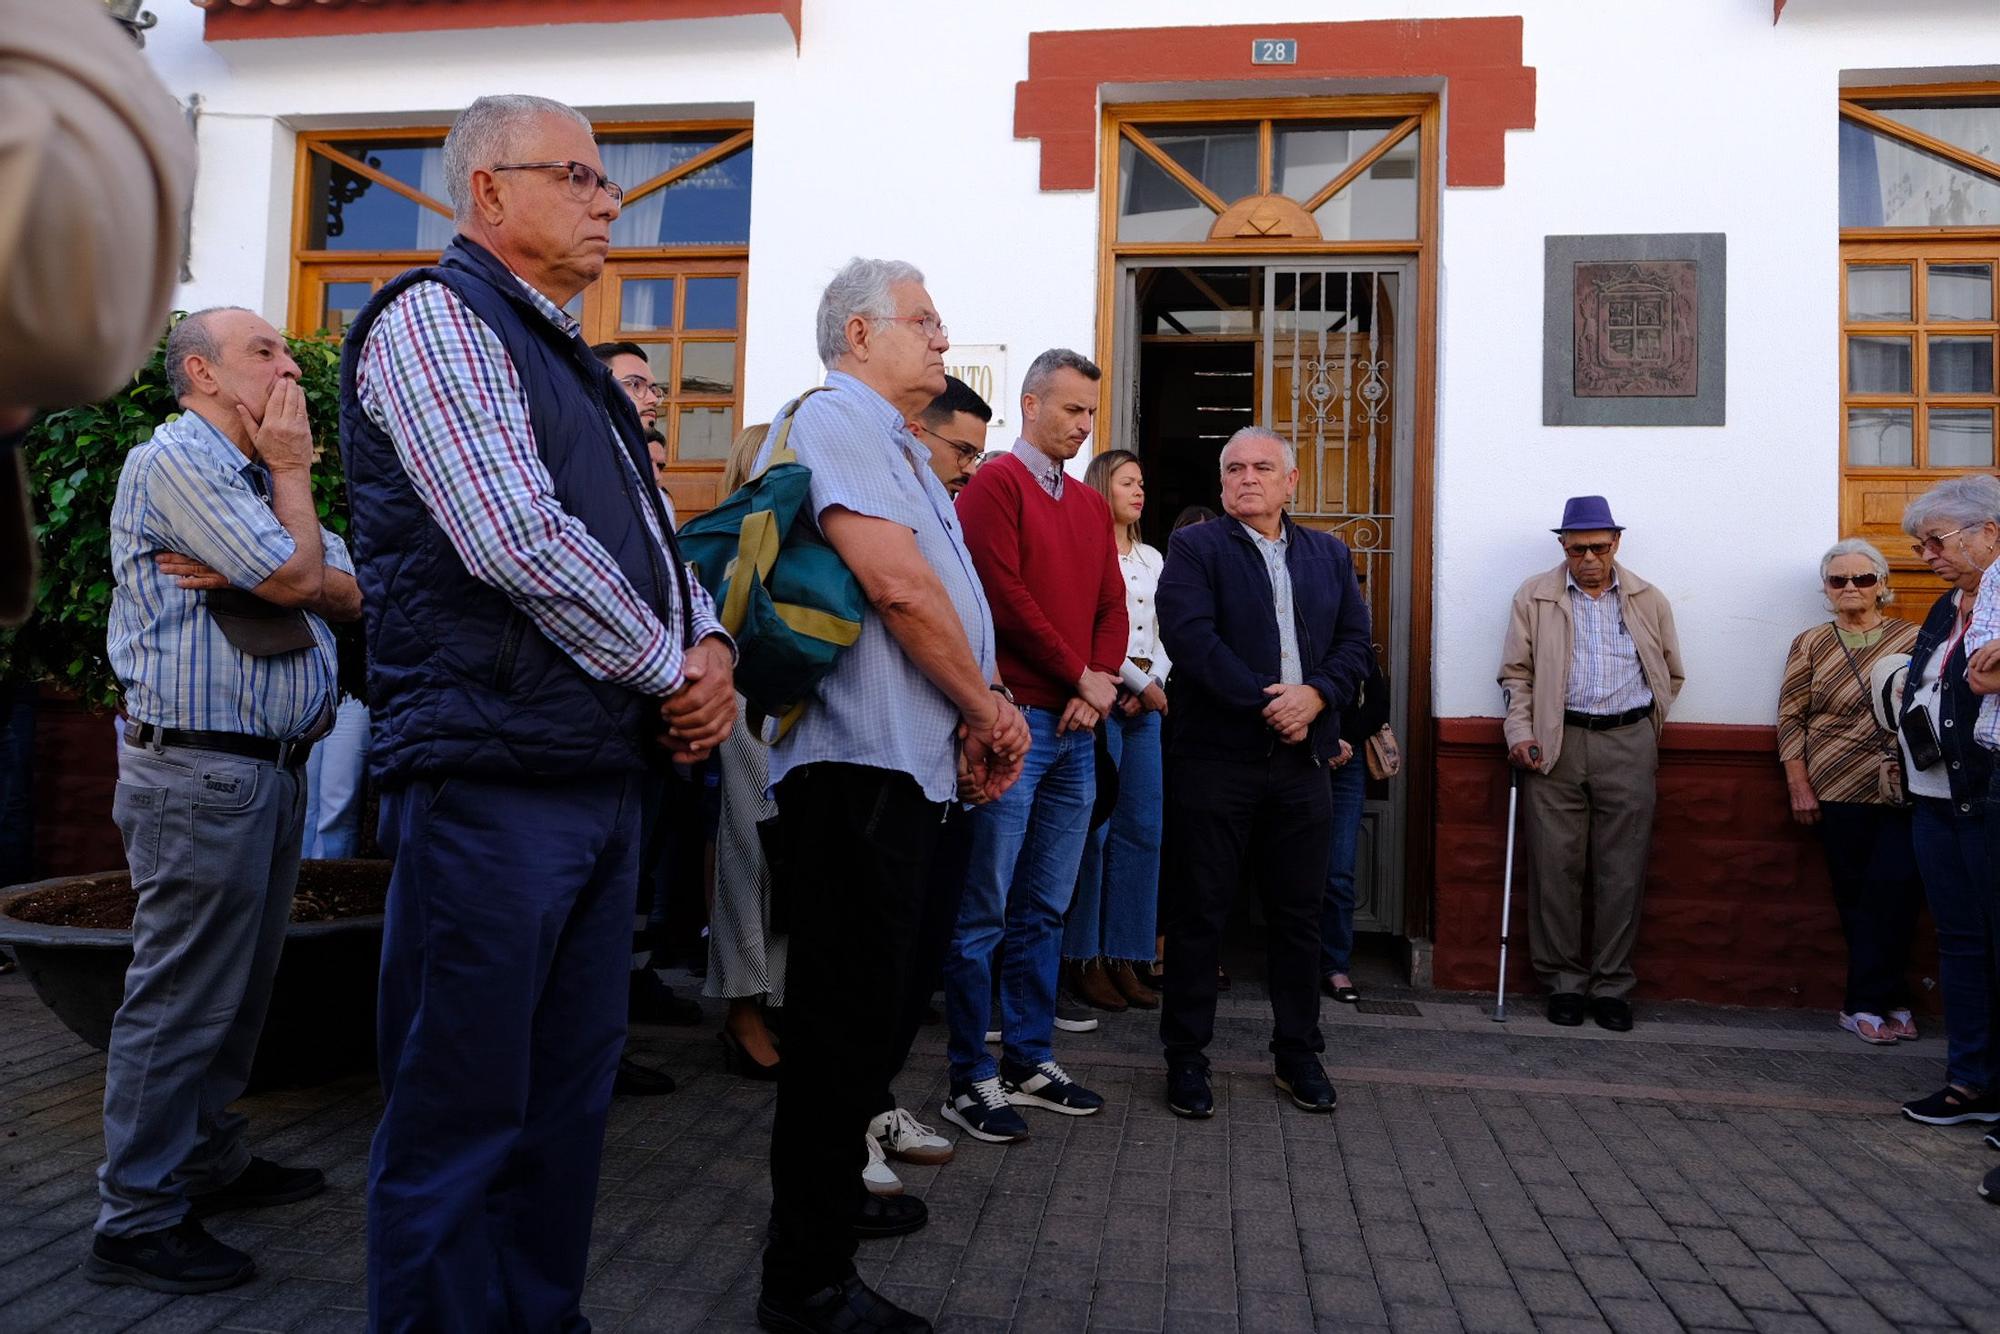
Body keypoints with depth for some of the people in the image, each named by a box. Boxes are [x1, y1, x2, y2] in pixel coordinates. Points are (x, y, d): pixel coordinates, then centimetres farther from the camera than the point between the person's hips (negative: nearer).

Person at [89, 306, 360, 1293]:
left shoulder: (256, 478, 21)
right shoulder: (175, 459, -9)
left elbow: (346, 593, 9)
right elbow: (295, 579, -17)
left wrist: (248, 574, -10)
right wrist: (293, 469, -2)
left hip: (271, 768, 9)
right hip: (200, 768, -9)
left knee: (239, 989, 16)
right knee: (181, 997, -4)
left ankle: (212, 1162, 29)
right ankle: (137, 1221, 6)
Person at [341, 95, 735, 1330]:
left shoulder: (574, 360, 21)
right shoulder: (436, 315, -6)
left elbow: (652, 543, 23)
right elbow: (518, 540, -19)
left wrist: (712, 643, 2)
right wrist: (673, 669, -8)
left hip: (605, 773, 9)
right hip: (494, 776, -9)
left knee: (571, 1099, 16)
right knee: (462, 1113, 0)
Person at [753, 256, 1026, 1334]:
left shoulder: (899, 450, 23)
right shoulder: (834, 419, -9)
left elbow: (935, 592, 20)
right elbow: (896, 580, -21)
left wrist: (975, 720, 4)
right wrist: (988, 707, -10)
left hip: (906, 761, 11)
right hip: (859, 760, -10)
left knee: (863, 1004, 20)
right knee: (845, 1012, -6)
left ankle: (830, 1192, 37)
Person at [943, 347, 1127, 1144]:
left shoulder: (1091, 506, 19)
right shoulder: (995, 485, -4)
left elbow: (1112, 607, 15)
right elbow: (1004, 594, -13)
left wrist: (1099, 690, -2)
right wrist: (1081, 677, -8)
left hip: (1076, 728, 7)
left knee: (1045, 908, 12)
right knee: (984, 911, -2)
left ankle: (1030, 1062, 21)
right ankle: (971, 1079, 6)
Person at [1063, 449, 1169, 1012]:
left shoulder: (1152, 559, 20)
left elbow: (1162, 634, 18)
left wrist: (1153, 682, -1)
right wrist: (1143, 684, -8)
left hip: (1146, 705, 7)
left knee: (1142, 830, 4)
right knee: (1093, 831, -6)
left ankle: (1125, 956, 12)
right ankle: (1084, 959, 4)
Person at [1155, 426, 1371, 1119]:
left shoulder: (1330, 554, 15)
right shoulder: (1194, 547, 0)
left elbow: (1355, 642, 7)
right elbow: (1191, 637, -13)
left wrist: (1315, 694, -12)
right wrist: (1265, 701, -18)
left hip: (1300, 760, 4)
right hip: (1214, 757, -4)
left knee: (1298, 912, 11)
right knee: (1200, 911, 3)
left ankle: (1298, 1052, 26)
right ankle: (1186, 1056, 15)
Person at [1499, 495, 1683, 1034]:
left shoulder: (1649, 600, 10)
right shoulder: (1534, 597, 6)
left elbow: (1671, 674, 19)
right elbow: (1516, 674, 5)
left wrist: (1642, 731, 14)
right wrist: (1521, 733, -5)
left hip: (1628, 746, 1)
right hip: (1555, 745, -1)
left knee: (1622, 873, 3)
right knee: (1556, 868, 0)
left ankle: (1612, 985, 13)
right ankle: (1564, 982, 12)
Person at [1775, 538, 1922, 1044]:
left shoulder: (1913, 639, 6)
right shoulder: (1810, 645, 5)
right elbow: (1791, 718, 3)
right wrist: (1798, 785, -3)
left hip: (1904, 793, 0)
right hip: (1839, 793, 0)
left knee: (1895, 890, -7)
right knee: (1857, 898, 4)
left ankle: (1867, 1003, 7)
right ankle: (1888, 1001, 17)